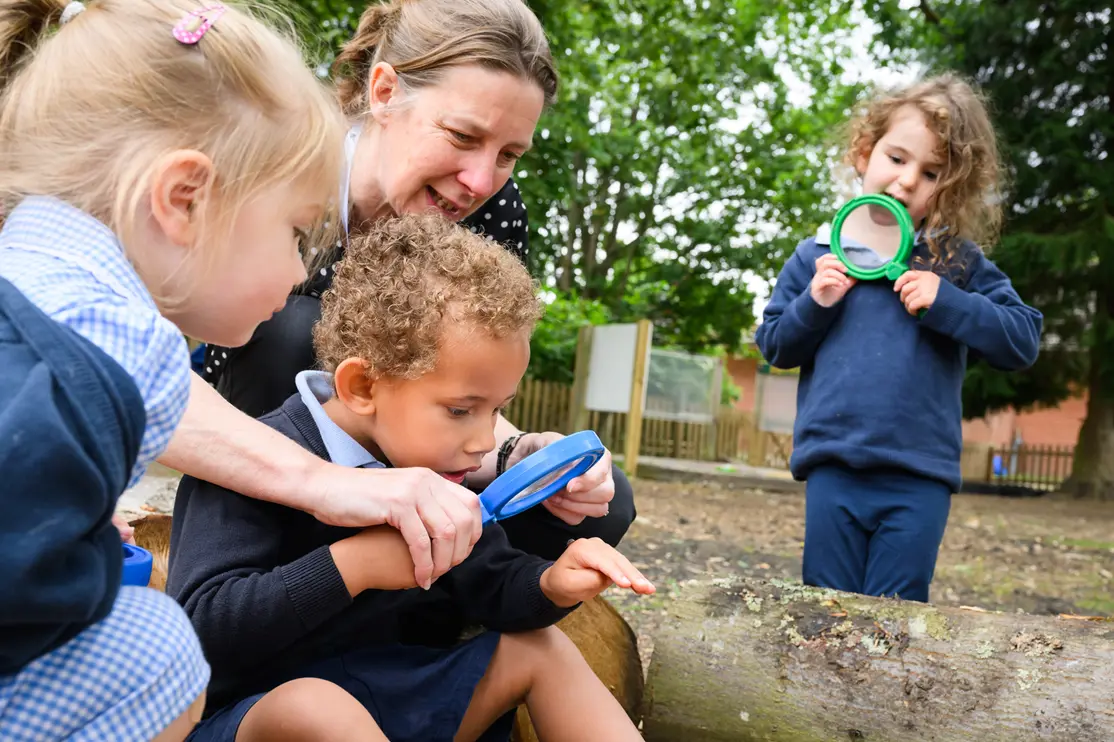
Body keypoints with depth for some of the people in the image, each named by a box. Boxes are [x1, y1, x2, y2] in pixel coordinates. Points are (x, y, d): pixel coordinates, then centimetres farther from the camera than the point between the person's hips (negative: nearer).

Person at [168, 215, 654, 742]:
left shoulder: (433, 469, 0)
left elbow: (491, 586, 5)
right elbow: (200, 628, -30)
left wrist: (550, 584, -17)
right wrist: (351, 564, -36)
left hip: (390, 697, 7)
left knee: (539, 649, 4)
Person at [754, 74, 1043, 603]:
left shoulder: (957, 261, 5)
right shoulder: (818, 256, 6)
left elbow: (1023, 340, 0)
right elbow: (774, 347, 12)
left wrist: (946, 301, -13)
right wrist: (815, 305, -7)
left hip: (920, 479, 0)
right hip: (832, 470, 1)